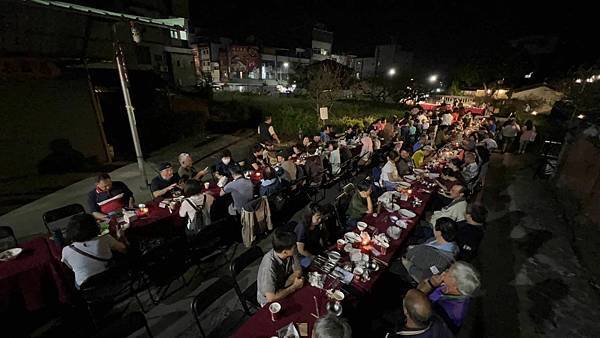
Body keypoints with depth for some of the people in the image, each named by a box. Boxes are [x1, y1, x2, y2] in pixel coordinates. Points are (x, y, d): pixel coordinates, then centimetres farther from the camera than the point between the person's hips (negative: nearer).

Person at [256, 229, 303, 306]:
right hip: (269, 300, -5)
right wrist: (295, 286, -23)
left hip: (284, 290, 5)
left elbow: (298, 272, -7)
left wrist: (284, 285, -22)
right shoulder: (269, 266, -36)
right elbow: (271, 298, -32)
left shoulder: (291, 253, -19)